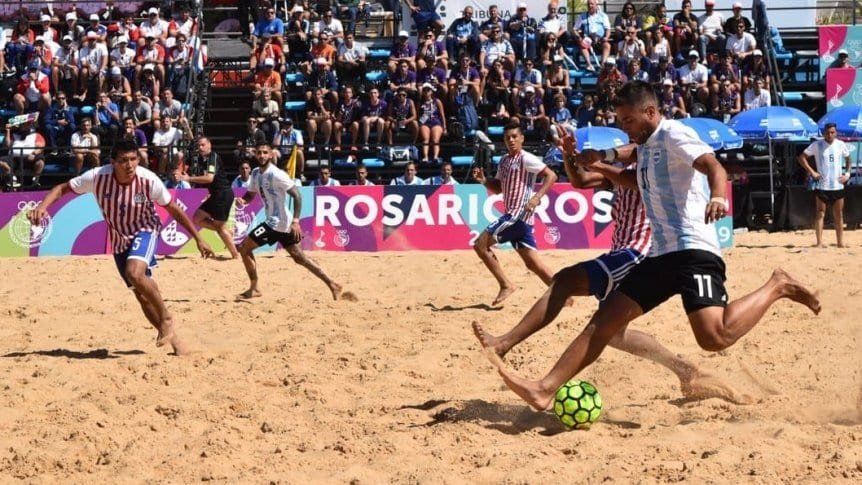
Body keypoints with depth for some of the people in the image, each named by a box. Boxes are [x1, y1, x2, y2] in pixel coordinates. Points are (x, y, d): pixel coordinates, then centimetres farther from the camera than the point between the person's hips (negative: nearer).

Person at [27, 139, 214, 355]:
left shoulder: (148, 180, -24)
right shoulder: (98, 177, -22)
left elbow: (174, 209, -11)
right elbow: (62, 188, -11)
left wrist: (198, 239, -6)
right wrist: (42, 206, -29)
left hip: (144, 231, -3)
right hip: (119, 240, 3)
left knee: (135, 273, -32)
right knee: (142, 294, 7)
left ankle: (167, 319, -13)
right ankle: (172, 337, 23)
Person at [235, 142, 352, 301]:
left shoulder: (276, 174, -17)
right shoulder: (256, 173, 10)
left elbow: (297, 195, -19)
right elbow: (251, 194, 22)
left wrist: (296, 221, -25)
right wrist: (242, 200, -3)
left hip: (277, 223, -9)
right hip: (274, 222, 9)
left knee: (244, 248, -4)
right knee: (299, 257, 12)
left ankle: (254, 289, 4)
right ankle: (333, 286, 11)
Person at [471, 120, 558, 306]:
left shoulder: (526, 159, -9)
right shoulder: (504, 161, 17)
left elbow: (551, 176, -16)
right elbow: (498, 188, 27)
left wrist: (537, 198, -26)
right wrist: (484, 181, 7)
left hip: (519, 214, -9)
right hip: (513, 215, 9)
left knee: (481, 244, -10)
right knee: (532, 263, 7)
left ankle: (506, 285, -5)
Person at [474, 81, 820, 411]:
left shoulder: (673, 134, -7)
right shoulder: (647, 145, 21)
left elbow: (713, 165, -25)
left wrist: (718, 197, -45)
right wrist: (604, 156, 31)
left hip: (693, 249, -9)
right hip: (662, 254, 9)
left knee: (715, 336, -26)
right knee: (606, 318, 3)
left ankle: (776, 287, -4)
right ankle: (545, 390, 1)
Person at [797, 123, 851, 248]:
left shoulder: (841, 145, 5)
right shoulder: (817, 145, -4)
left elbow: (848, 159, 19)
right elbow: (802, 157, -4)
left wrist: (847, 173, 5)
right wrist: (812, 172, -11)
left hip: (838, 185, 3)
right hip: (822, 185, -3)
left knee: (839, 215, 7)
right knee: (820, 214, -3)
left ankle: (841, 243, 13)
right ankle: (819, 242, -3)